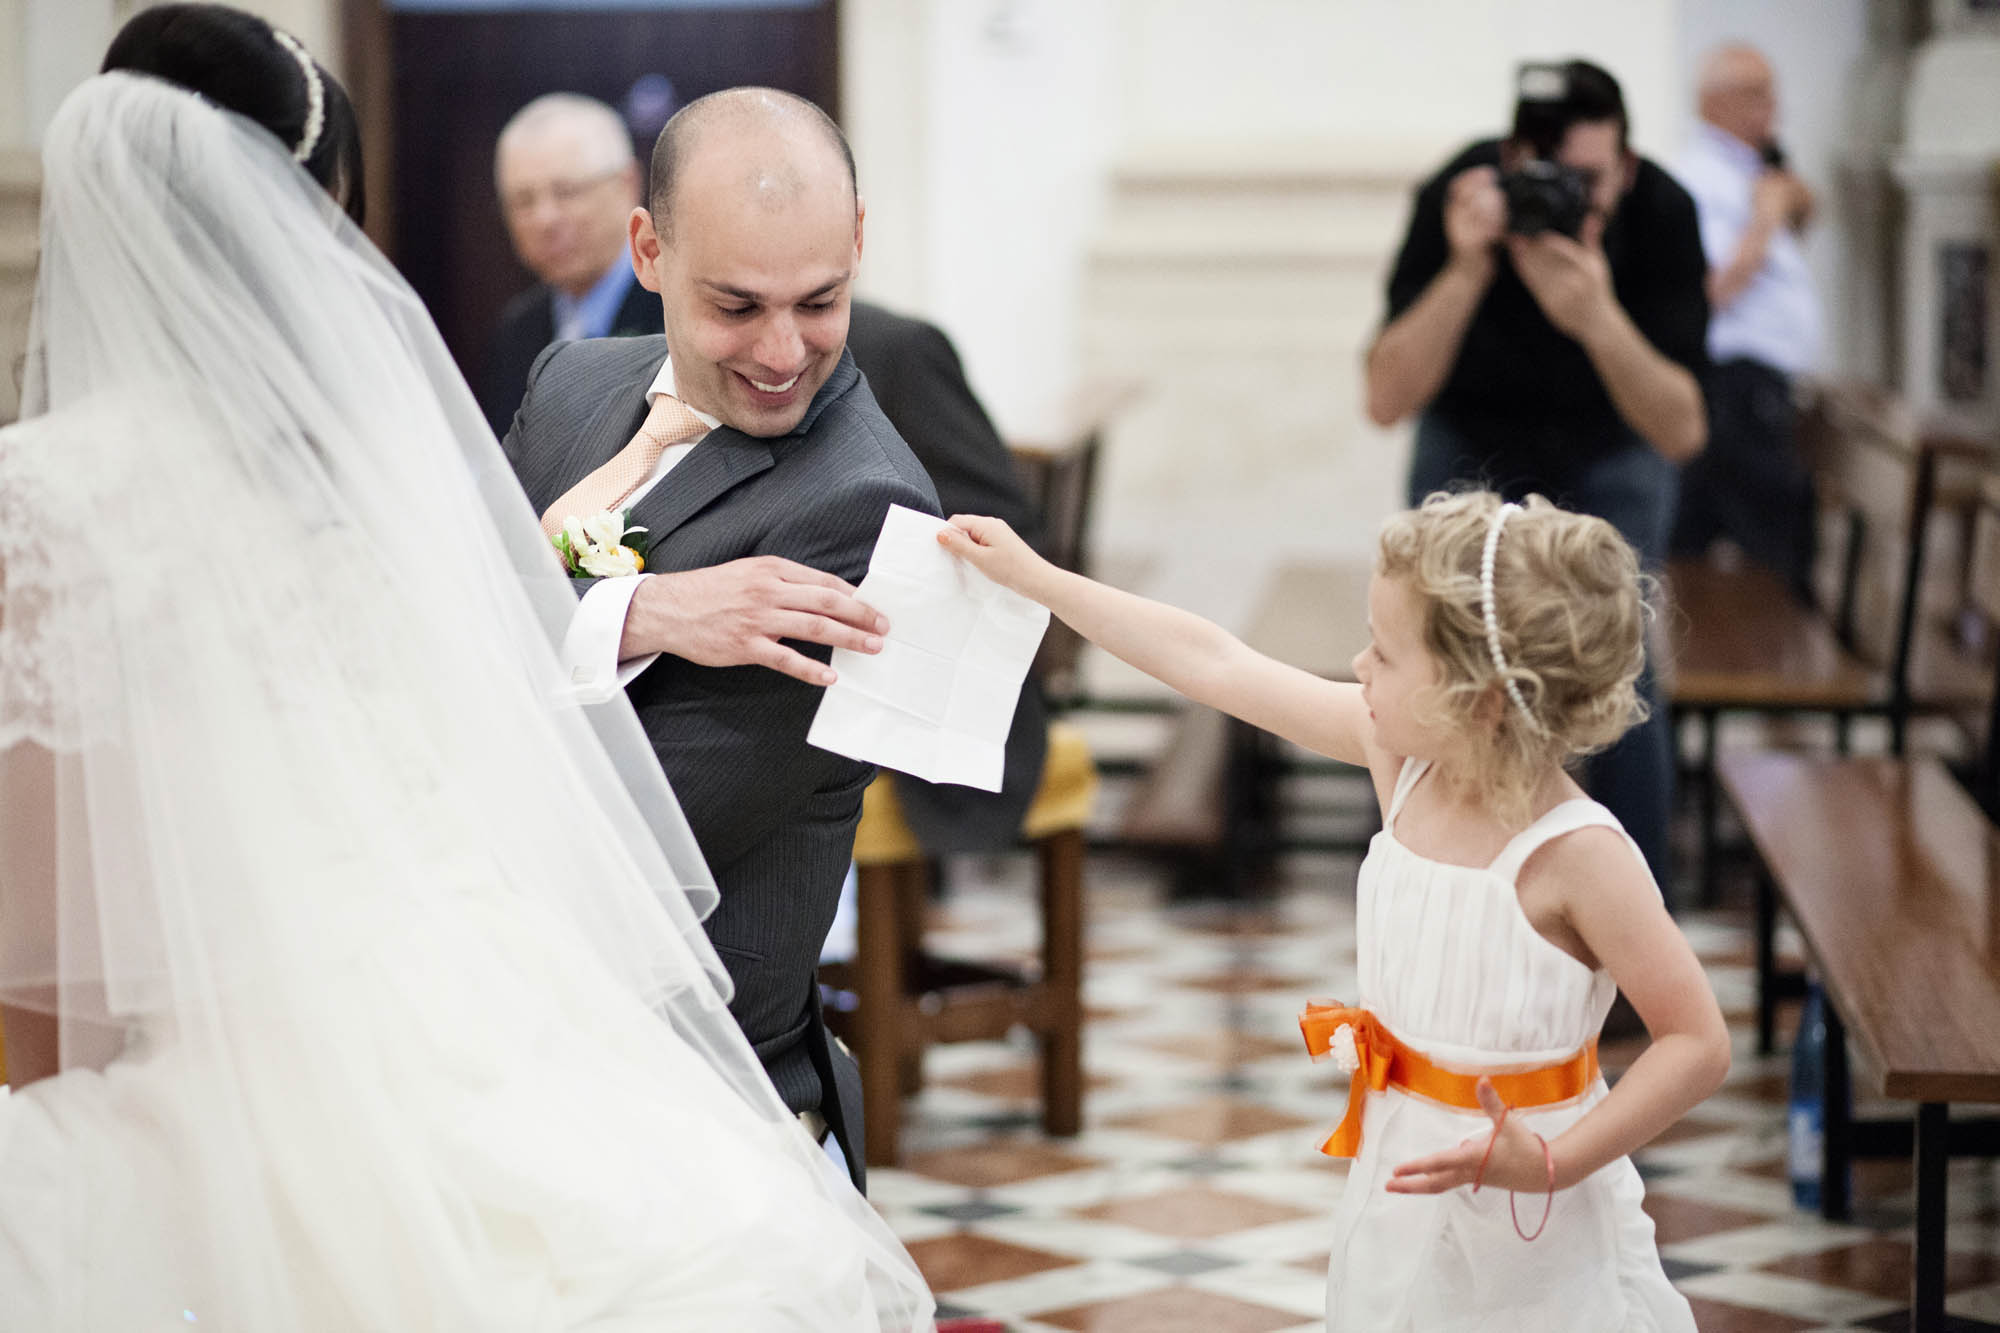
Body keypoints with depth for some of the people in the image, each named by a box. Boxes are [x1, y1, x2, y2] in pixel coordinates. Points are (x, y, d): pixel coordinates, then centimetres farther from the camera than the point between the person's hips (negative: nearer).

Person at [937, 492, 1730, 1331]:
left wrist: (1552, 1165, -26)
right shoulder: (1398, 757, -4)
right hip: (1402, 1184, 6)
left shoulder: (1575, 853, -23)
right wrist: (1034, 578, 8)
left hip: (1529, 1228, -6)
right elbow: (1216, 665, 3)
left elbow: (1700, 1044, -20)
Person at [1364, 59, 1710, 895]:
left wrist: (1598, 322, -51)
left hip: (1611, 444, 0)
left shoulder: (1662, 215, -30)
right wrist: (1467, 269, -48)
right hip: (1471, 441, 1)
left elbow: (1681, 433, -34)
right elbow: (1387, 401, -36)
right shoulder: (1458, 199, -31)